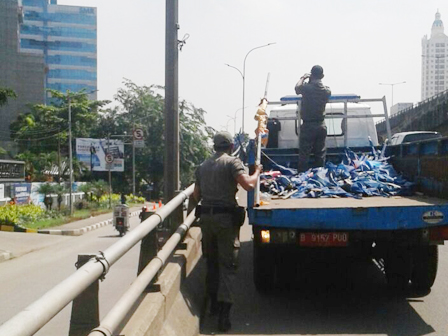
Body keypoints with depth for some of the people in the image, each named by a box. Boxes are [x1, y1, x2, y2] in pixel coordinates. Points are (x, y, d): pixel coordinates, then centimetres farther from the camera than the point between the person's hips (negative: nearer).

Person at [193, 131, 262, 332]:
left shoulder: (203, 166, 13)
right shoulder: (232, 162, -6)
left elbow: (196, 196, 18)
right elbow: (248, 185, -20)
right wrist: (257, 172, -1)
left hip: (206, 216, 5)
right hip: (226, 217, -5)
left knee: (212, 262, 19)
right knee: (227, 265, -3)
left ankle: (214, 304, 28)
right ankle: (224, 313, -10)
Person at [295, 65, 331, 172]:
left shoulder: (306, 88, -16)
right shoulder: (327, 90, -4)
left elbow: (297, 88, 6)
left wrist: (303, 78, 22)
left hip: (308, 126, -4)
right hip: (321, 126, 4)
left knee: (304, 154, 3)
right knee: (320, 154, 12)